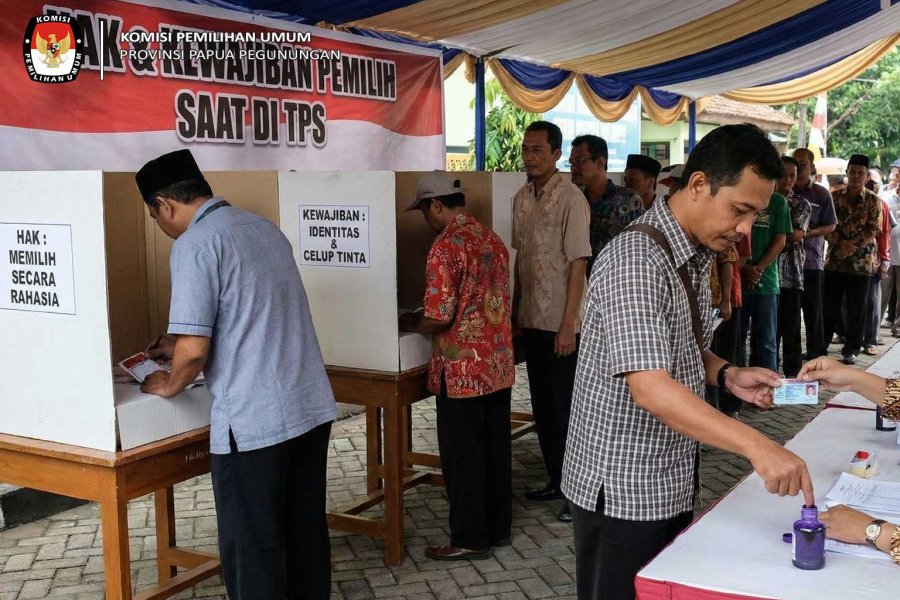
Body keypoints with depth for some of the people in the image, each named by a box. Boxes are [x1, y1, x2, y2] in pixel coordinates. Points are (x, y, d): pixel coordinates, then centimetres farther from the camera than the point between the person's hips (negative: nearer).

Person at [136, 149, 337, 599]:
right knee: (306, 533, 18)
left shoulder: (195, 244, -11)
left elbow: (194, 351, -16)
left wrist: (170, 386, 5)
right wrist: (178, 345, 35)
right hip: (312, 407, 8)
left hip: (254, 422, -8)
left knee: (252, 548, 7)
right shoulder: (265, 228, 13)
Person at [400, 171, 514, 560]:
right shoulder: (492, 239, 9)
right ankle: (498, 528, 26)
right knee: (495, 449, 15)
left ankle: (470, 539, 12)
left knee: (462, 455, 3)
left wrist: (409, 324, 2)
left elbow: (439, 317, -19)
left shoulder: (446, 246, -16)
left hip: (463, 369, -8)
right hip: (498, 364, 8)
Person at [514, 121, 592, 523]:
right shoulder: (521, 199, 9)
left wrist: (568, 324, -17)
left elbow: (578, 263, -14)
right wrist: (515, 311, 14)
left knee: (568, 407, 0)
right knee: (542, 405, 14)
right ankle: (556, 479, 27)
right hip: (531, 320, 7)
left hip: (560, 323, -7)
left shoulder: (570, 199, -12)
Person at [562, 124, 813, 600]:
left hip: (673, 481, 9)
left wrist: (727, 375, -1)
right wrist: (757, 446, -39)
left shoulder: (697, 256, 7)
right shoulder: (636, 261, -24)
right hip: (622, 489, -9)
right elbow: (649, 387, -33)